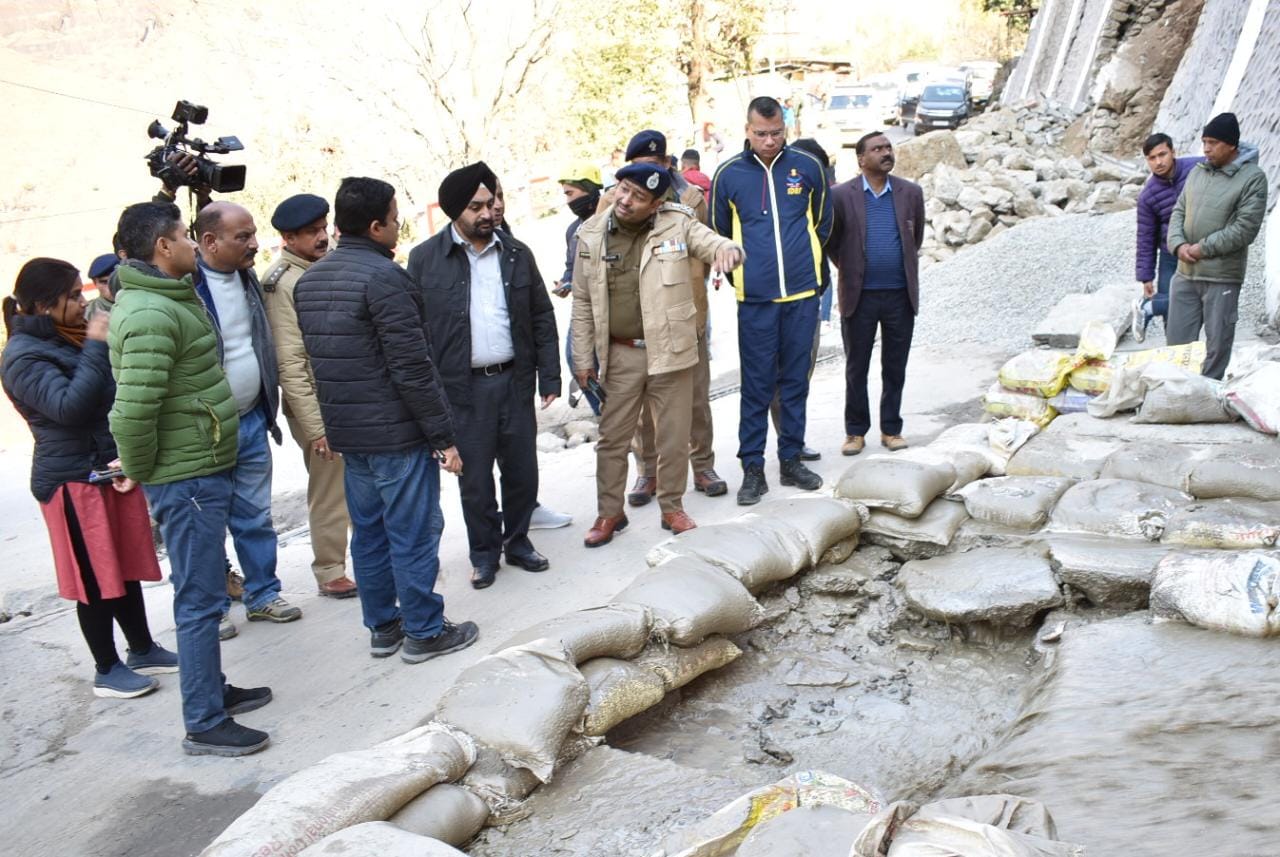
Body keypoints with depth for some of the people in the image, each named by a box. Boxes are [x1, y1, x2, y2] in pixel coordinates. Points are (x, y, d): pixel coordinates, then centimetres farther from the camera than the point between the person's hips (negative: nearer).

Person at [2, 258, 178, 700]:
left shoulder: (73, 337, 12)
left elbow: (114, 396, 17)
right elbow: (68, 406, -27)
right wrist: (95, 348, -23)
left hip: (114, 470, 8)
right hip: (72, 480, -8)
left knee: (127, 567, 15)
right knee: (96, 579, 2)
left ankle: (143, 650, 28)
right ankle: (107, 670, 15)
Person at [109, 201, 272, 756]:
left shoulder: (170, 297, 11)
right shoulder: (150, 315, -22)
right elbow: (132, 411, -30)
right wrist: (141, 473, -14)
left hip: (207, 469, 10)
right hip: (186, 479, -10)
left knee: (204, 592, 20)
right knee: (200, 599, -1)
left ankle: (212, 689, 35)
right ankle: (204, 725, 9)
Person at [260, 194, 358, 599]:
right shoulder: (283, 283, -14)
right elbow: (289, 363, -18)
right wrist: (314, 426, -19)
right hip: (319, 407, -7)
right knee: (330, 494, 3)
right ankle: (329, 573, 17)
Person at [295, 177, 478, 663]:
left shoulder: (309, 280, 10)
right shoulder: (383, 277, -17)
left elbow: (311, 358, 15)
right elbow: (412, 366, -20)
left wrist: (333, 423, 20)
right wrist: (443, 435, -15)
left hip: (347, 431, 8)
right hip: (397, 431, -8)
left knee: (368, 530, 16)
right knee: (413, 533, 3)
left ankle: (382, 627, 27)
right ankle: (424, 632, 13)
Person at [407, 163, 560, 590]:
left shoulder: (517, 254, 5)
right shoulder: (425, 259, -4)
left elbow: (542, 318, 9)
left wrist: (550, 377, 3)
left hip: (514, 380, 3)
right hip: (462, 388, -3)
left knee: (522, 469, 11)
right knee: (474, 476, 7)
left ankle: (517, 541, 31)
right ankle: (484, 552, 25)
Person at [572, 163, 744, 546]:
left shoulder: (677, 224, -5)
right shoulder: (592, 234, 0)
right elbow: (583, 302, 5)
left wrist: (728, 249, -36)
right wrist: (582, 358, 4)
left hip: (670, 351, -1)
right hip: (619, 355, 1)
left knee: (674, 437, 9)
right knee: (612, 438, 9)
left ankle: (672, 508, 28)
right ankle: (609, 513, 26)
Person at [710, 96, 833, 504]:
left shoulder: (807, 166, 2)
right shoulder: (728, 174, -2)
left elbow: (823, 221, 17)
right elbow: (720, 233, 10)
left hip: (802, 294, 2)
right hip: (755, 299, -2)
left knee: (796, 381, 10)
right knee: (756, 386, 1)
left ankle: (791, 459, 21)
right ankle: (753, 468, 9)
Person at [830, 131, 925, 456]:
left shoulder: (911, 193, 4)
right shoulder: (841, 195, -5)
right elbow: (831, 240, 7)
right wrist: (850, 269, 9)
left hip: (900, 295, 2)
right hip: (859, 296, -2)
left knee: (895, 368, 9)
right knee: (856, 368, 7)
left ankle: (891, 429, 21)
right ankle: (855, 431, 18)